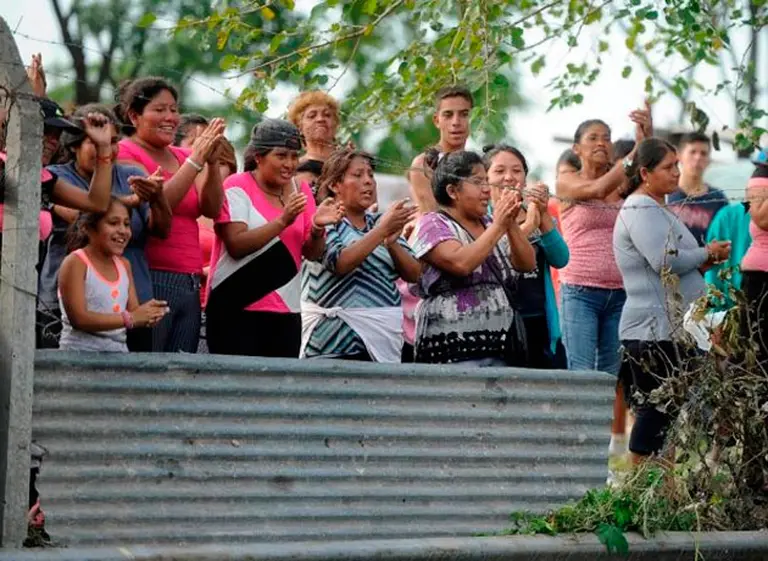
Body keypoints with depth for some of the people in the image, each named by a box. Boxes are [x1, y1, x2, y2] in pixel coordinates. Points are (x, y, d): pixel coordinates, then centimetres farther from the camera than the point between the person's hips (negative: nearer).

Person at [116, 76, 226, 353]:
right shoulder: (125, 153, -1)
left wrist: (212, 162, -8)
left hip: (189, 285, 7)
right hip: (152, 280, -7)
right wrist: (196, 159, -15)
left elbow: (212, 209, 6)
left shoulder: (181, 156, 18)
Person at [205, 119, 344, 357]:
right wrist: (283, 221, -23)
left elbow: (312, 253, 10)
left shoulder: (301, 191, 11)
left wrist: (317, 227, -11)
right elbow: (236, 246, -16)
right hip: (236, 310, -5)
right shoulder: (237, 187, -5)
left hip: (286, 312, 5)